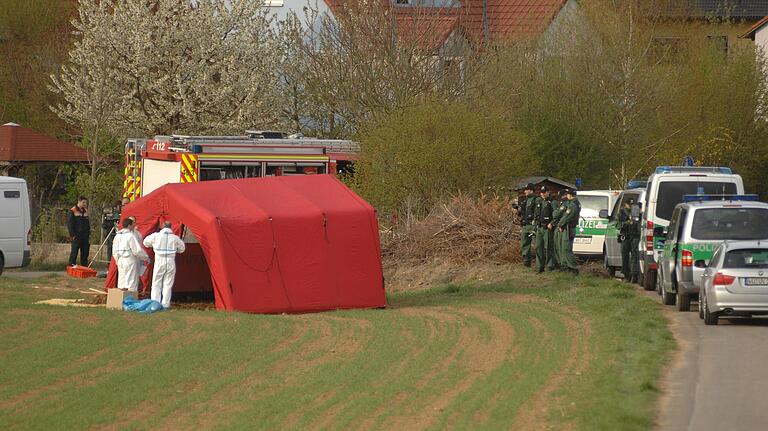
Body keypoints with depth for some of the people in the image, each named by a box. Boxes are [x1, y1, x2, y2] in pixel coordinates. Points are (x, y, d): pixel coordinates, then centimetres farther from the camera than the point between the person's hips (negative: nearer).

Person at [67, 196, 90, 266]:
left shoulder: (85, 211, 16)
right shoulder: (73, 211, -4)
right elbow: (69, 224, -7)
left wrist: (89, 234, 13)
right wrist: (72, 235, -13)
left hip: (85, 237, 6)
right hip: (76, 236, -6)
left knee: (85, 253, 7)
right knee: (74, 253, -6)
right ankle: (71, 266, -4)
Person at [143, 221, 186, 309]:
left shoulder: (156, 236, -6)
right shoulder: (175, 238, -2)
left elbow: (146, 242, 8)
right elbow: (181, 248, 13)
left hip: (159, 262, -1)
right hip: (170, 263, 1)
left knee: (156, 283, 8)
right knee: (168, 284, 6)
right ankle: (165, 304, 4)